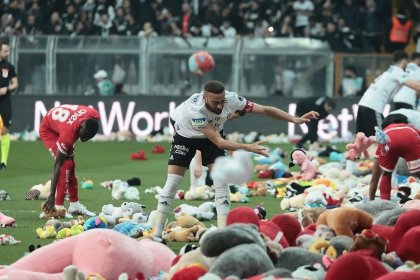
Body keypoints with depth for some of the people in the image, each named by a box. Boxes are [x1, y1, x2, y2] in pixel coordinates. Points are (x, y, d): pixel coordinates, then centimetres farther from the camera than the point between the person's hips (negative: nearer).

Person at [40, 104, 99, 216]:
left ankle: (75, 205, 17)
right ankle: (59, 207, -18)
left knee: (70, 165, 9)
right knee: (65, 164, -19)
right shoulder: (68, 133, -43)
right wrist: (52, 195, -37)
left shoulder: (94, 116, -30)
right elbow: (57, 165, -38)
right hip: (49, 130, -7)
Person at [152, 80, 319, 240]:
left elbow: (265, 110, -20)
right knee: (173, 182, -8)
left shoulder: (231, 99, -29)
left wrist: (296, 120, -27)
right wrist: (248, 147, -49)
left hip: (211, 138, 3)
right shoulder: (194, 109, -41)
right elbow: (219, 142, -40)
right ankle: (157, 235, 0)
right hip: (185, 137, -3)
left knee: (221, 181, -9)